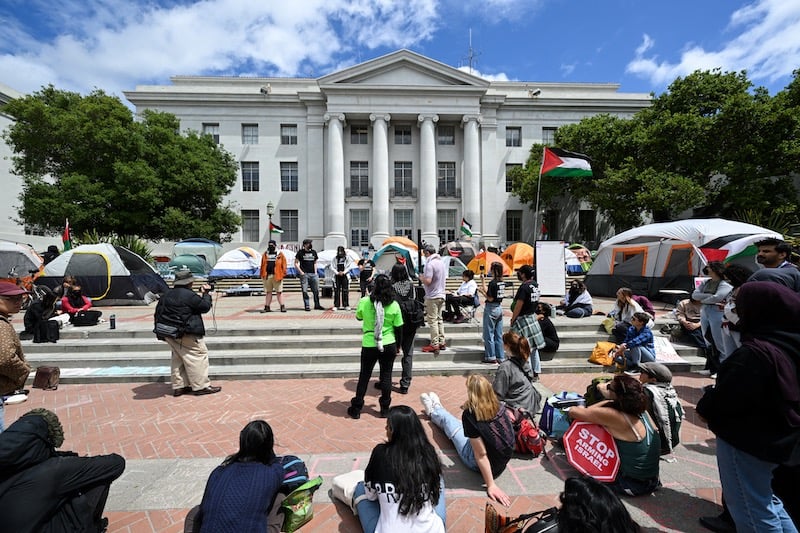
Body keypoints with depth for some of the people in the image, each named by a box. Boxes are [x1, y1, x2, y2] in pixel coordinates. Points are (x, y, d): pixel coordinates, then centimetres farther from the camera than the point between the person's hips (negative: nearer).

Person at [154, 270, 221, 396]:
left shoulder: (166, 295, 10)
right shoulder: (189, 295, -17)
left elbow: (158, 312, 18)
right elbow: (205, 307, -10)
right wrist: (206, 293, 2)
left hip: (169, 334, 9)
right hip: (186, 334, -9)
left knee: (178, 358, 17)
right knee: (198, 356, -1)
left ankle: (179, 386, 22)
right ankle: (201, 386, 2)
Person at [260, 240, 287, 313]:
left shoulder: (280, 255, 1)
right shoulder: (265, 255, 13)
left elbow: (284, 265, -1)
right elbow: (262, 265, 15)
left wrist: (283, 274, -6)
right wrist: (262, 275, 9)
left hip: (277, 276, -4)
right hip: (267, 276, 4)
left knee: (279, 292, 1)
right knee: (268, 292, 11)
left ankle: (282, 306, 7)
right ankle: (267, 307, 17)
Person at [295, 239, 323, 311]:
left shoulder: (314, 252, 14)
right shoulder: (300, 252, 3)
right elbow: (296, 263, 4)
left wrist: (315, 272, 11)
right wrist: (300, 271, -7)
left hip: (313, 274, 4)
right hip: (304, 274, -3)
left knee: (316, 290, 3)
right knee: (305, 291, -2)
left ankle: (317, 305, 13)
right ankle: (307, 306, 5)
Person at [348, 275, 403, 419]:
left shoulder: (364, 302, -10)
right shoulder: (394, 305, -7)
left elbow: (358, 317, 9)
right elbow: (398, 328, -1)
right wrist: (398, 346, 13)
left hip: (369, 345, 0)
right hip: (388, 345, 0)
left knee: (364, 376, 14)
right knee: (386, 376, 13)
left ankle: (356, 409, 25)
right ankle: (385, 408, 24)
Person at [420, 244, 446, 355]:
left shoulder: (430, 264, -18)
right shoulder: (441, 262, 10)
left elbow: (428, 281, -24)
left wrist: (421, 278, -3)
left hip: (432, 296, -9)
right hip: (441, 295, 9)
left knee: (432, 320, -2)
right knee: (439, 319, 16)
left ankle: (434, 345, 2)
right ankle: (442, 343, 22)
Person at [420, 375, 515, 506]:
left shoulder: (470, 415, -32)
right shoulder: (499, 406, -16)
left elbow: (481, 455, -28)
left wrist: (491, 485, -18)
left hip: (480, 464, -4)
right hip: (502, 462, 5)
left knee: (447, 419, 17)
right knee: (460, 423, 26)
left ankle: (433, 412, 53)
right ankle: (437, 409, 57)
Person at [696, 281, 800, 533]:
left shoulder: (756, 352, -29)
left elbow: (726, 398, -25)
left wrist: (705, 406, -5)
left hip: (748, 440, -9)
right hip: (779, 438, 9)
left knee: (753, 512, 9)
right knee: (764, 499, 29)